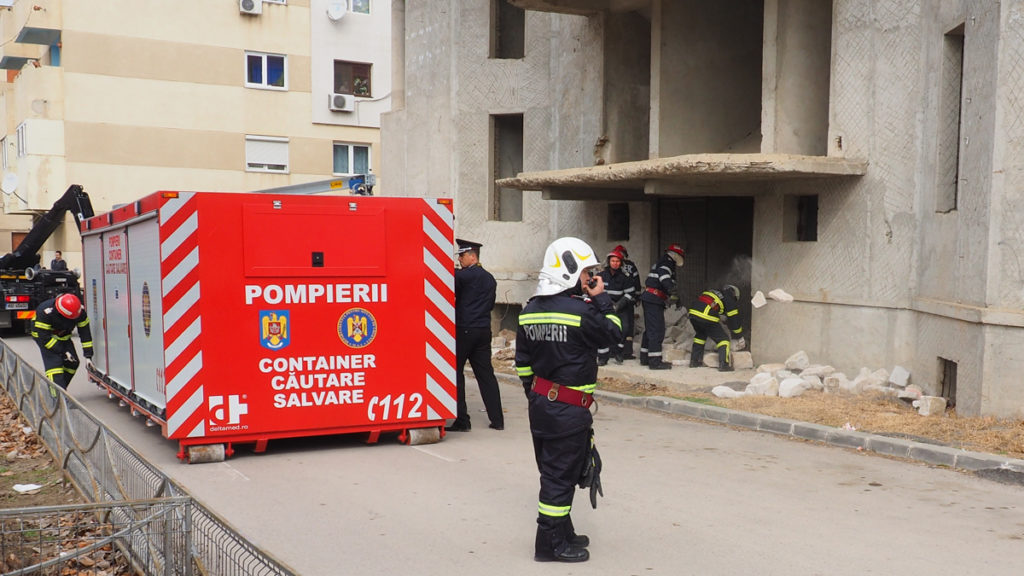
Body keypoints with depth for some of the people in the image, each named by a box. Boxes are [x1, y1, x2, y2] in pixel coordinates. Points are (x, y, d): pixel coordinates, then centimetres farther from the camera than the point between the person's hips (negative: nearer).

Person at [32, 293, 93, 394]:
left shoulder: (80, 311, -23)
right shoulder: (45, 312, -35)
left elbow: (85, 332, -13)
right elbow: (43, 336, -27)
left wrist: (88, 356, -16)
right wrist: (63, 352, -28)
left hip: (63, 336, 5)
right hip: (45, 338, -5)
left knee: (73, 362, -3)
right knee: (54, 363, -20)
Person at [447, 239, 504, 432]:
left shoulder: (465, 275, -10)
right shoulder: (489, 278, 13)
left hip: (464, 330, -7)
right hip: (484, 331, 7)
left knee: (455, 372, 1)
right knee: (486, 374, 9)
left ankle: (461, 420, 0)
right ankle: (497, 419, 8)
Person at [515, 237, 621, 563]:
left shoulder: (531, 310, 6)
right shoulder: (581, 310, -18)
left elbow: (523, 362, 13)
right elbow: (612, 334, -4)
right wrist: (602, 300, 1)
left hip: (540, 402, 8)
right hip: (569, 409, -8)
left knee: (553, 471, 17)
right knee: (561, 474, 1)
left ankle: (562, 533, 30)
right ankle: (551, 544, 9)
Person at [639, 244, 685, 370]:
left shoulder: (661, 263, 24)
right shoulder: (666, 263, -8)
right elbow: (664, 276, -29)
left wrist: (674, 298, 27)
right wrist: (672, 292, -40)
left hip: (649, 301, 11)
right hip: (653, 301, -11)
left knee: (650, 330, 18)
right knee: (657, 330, -11)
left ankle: (645, 358, 25)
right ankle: (655, 361, -12)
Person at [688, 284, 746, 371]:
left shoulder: (715, 293, 33)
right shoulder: (730, 300, 16)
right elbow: (734, 319, 19)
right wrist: (740, 337, 32)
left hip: (693, 312, 6)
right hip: (707, 316, -6)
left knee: (700, 335, 31)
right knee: (723, 339, 8)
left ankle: (694, 361, 32)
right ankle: (724, 365, -2)